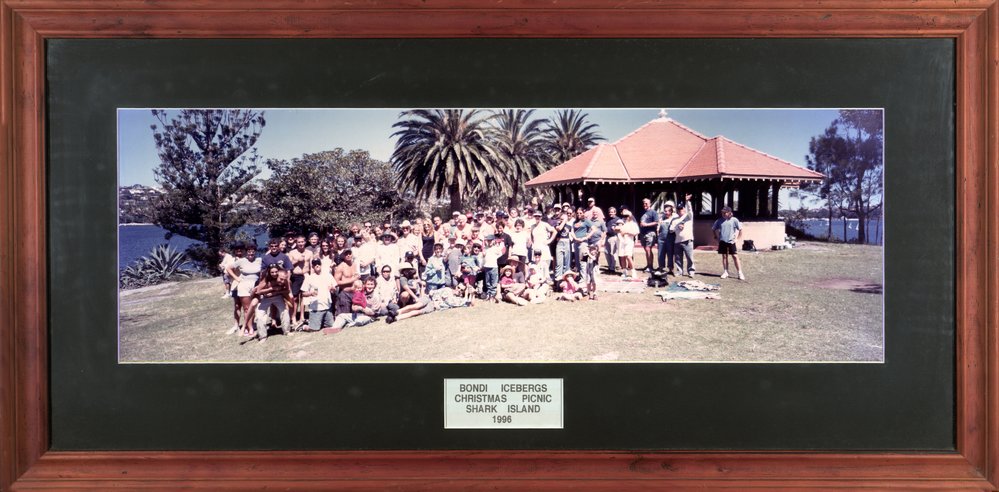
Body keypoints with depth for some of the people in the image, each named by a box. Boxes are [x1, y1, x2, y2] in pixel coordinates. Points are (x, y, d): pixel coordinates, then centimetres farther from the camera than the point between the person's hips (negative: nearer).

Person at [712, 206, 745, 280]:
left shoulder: (734, 220, -4)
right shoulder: (719, 220, 4)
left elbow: (740, 229, 1)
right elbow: (713, 229, 15)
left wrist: (737, 238, -2)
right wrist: (717, 237, 9)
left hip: (731, 241, -3)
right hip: (722, 241, 3)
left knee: (735, 256, -4)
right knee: (724, 256, 8)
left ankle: (740, 273, -2)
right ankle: (725, 272, 16)